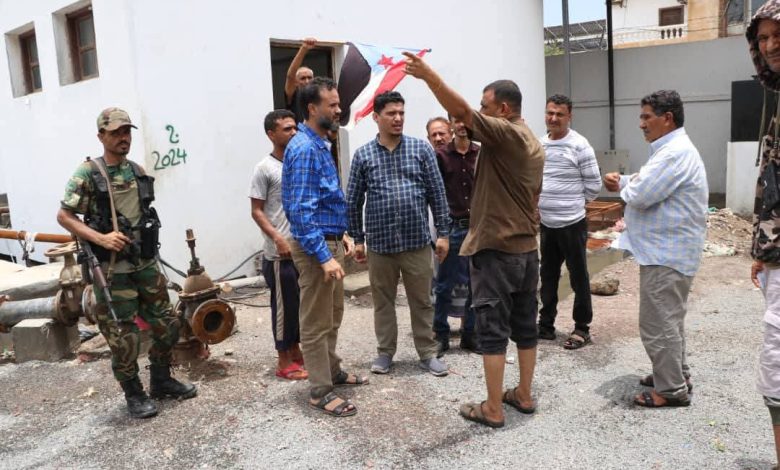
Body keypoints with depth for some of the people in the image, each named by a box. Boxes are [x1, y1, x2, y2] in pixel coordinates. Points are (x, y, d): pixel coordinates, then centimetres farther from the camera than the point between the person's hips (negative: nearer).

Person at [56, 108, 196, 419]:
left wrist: (149, 250, 15)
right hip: (112, 269, -6)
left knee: (167, 324, 11)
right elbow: (64, 216, -9)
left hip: (146, 264, 6)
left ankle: (161, 381, 30)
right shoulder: (87, 173, -8)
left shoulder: (139, 172, 9)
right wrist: (100, 238, -20)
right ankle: (134, 395, 19)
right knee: (123, 336, 2)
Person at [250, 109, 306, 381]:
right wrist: (278, 239, -21)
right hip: (280, 253, -6)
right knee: (284, 306, 2)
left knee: (301, 304, 15)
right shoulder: (265, 168, -9)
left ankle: (296, 352, 29)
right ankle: (284, 362, 14)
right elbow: (256, 211, -10)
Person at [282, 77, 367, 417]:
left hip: (329, 240, 10)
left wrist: (340, 234, 16)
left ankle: (332, 371, 36)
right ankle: (321, 391, 13)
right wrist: (324, 257, -26)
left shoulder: (319, 144, 12)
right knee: (317, 321, 1)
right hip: (315, 247, -10)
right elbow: (302, 210, -24)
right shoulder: (304, 149, -19)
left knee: (333, 314, 21)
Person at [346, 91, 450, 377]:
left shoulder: (421, 149, 2)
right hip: (380, 243, 0)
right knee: (383, 301, 12)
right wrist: (358, 239, 5)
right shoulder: (363, 155, 2)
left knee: (422, 301, 9)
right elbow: (353, 201, 6)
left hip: (418, 241, 0)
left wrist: (443, 233, -1)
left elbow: (437, 193, 2)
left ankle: (428, 353, 22)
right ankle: (385, 352, 27)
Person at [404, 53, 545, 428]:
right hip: (526, 248, 9)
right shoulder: (535, 145, 15)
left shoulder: (504, 134, -13)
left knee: (492, 330, -2)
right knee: (525, 326, 14)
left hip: (496, 249, -9)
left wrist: (428, 74, -29)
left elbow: (461, 112, -27)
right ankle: (523, 396, 25)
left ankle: (492, 409, 6)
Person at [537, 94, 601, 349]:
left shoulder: (579, 145, -12)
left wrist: (574, 202, 2)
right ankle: (546, 324, 28)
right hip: (546, 223, 6)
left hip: (572, 223, -6)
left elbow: (593, 184, -8)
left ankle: (582, 328, 17)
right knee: (548, 275, 16)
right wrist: (542, 202, 9)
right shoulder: (539, 144, 6)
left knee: (578, 277, 5)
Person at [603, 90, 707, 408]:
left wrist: (624, 186, -5)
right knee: (668, 319, 20)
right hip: (668, 249, 11)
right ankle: (676, 375, 33)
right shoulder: (672, 148, 14)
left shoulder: (675, 153, -22)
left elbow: (640, 195, -27)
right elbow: (648, 185, 19)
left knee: (657, 323, -3)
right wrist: (623, 181, -1)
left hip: (666, 253, -11)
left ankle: (671, 389, 8)